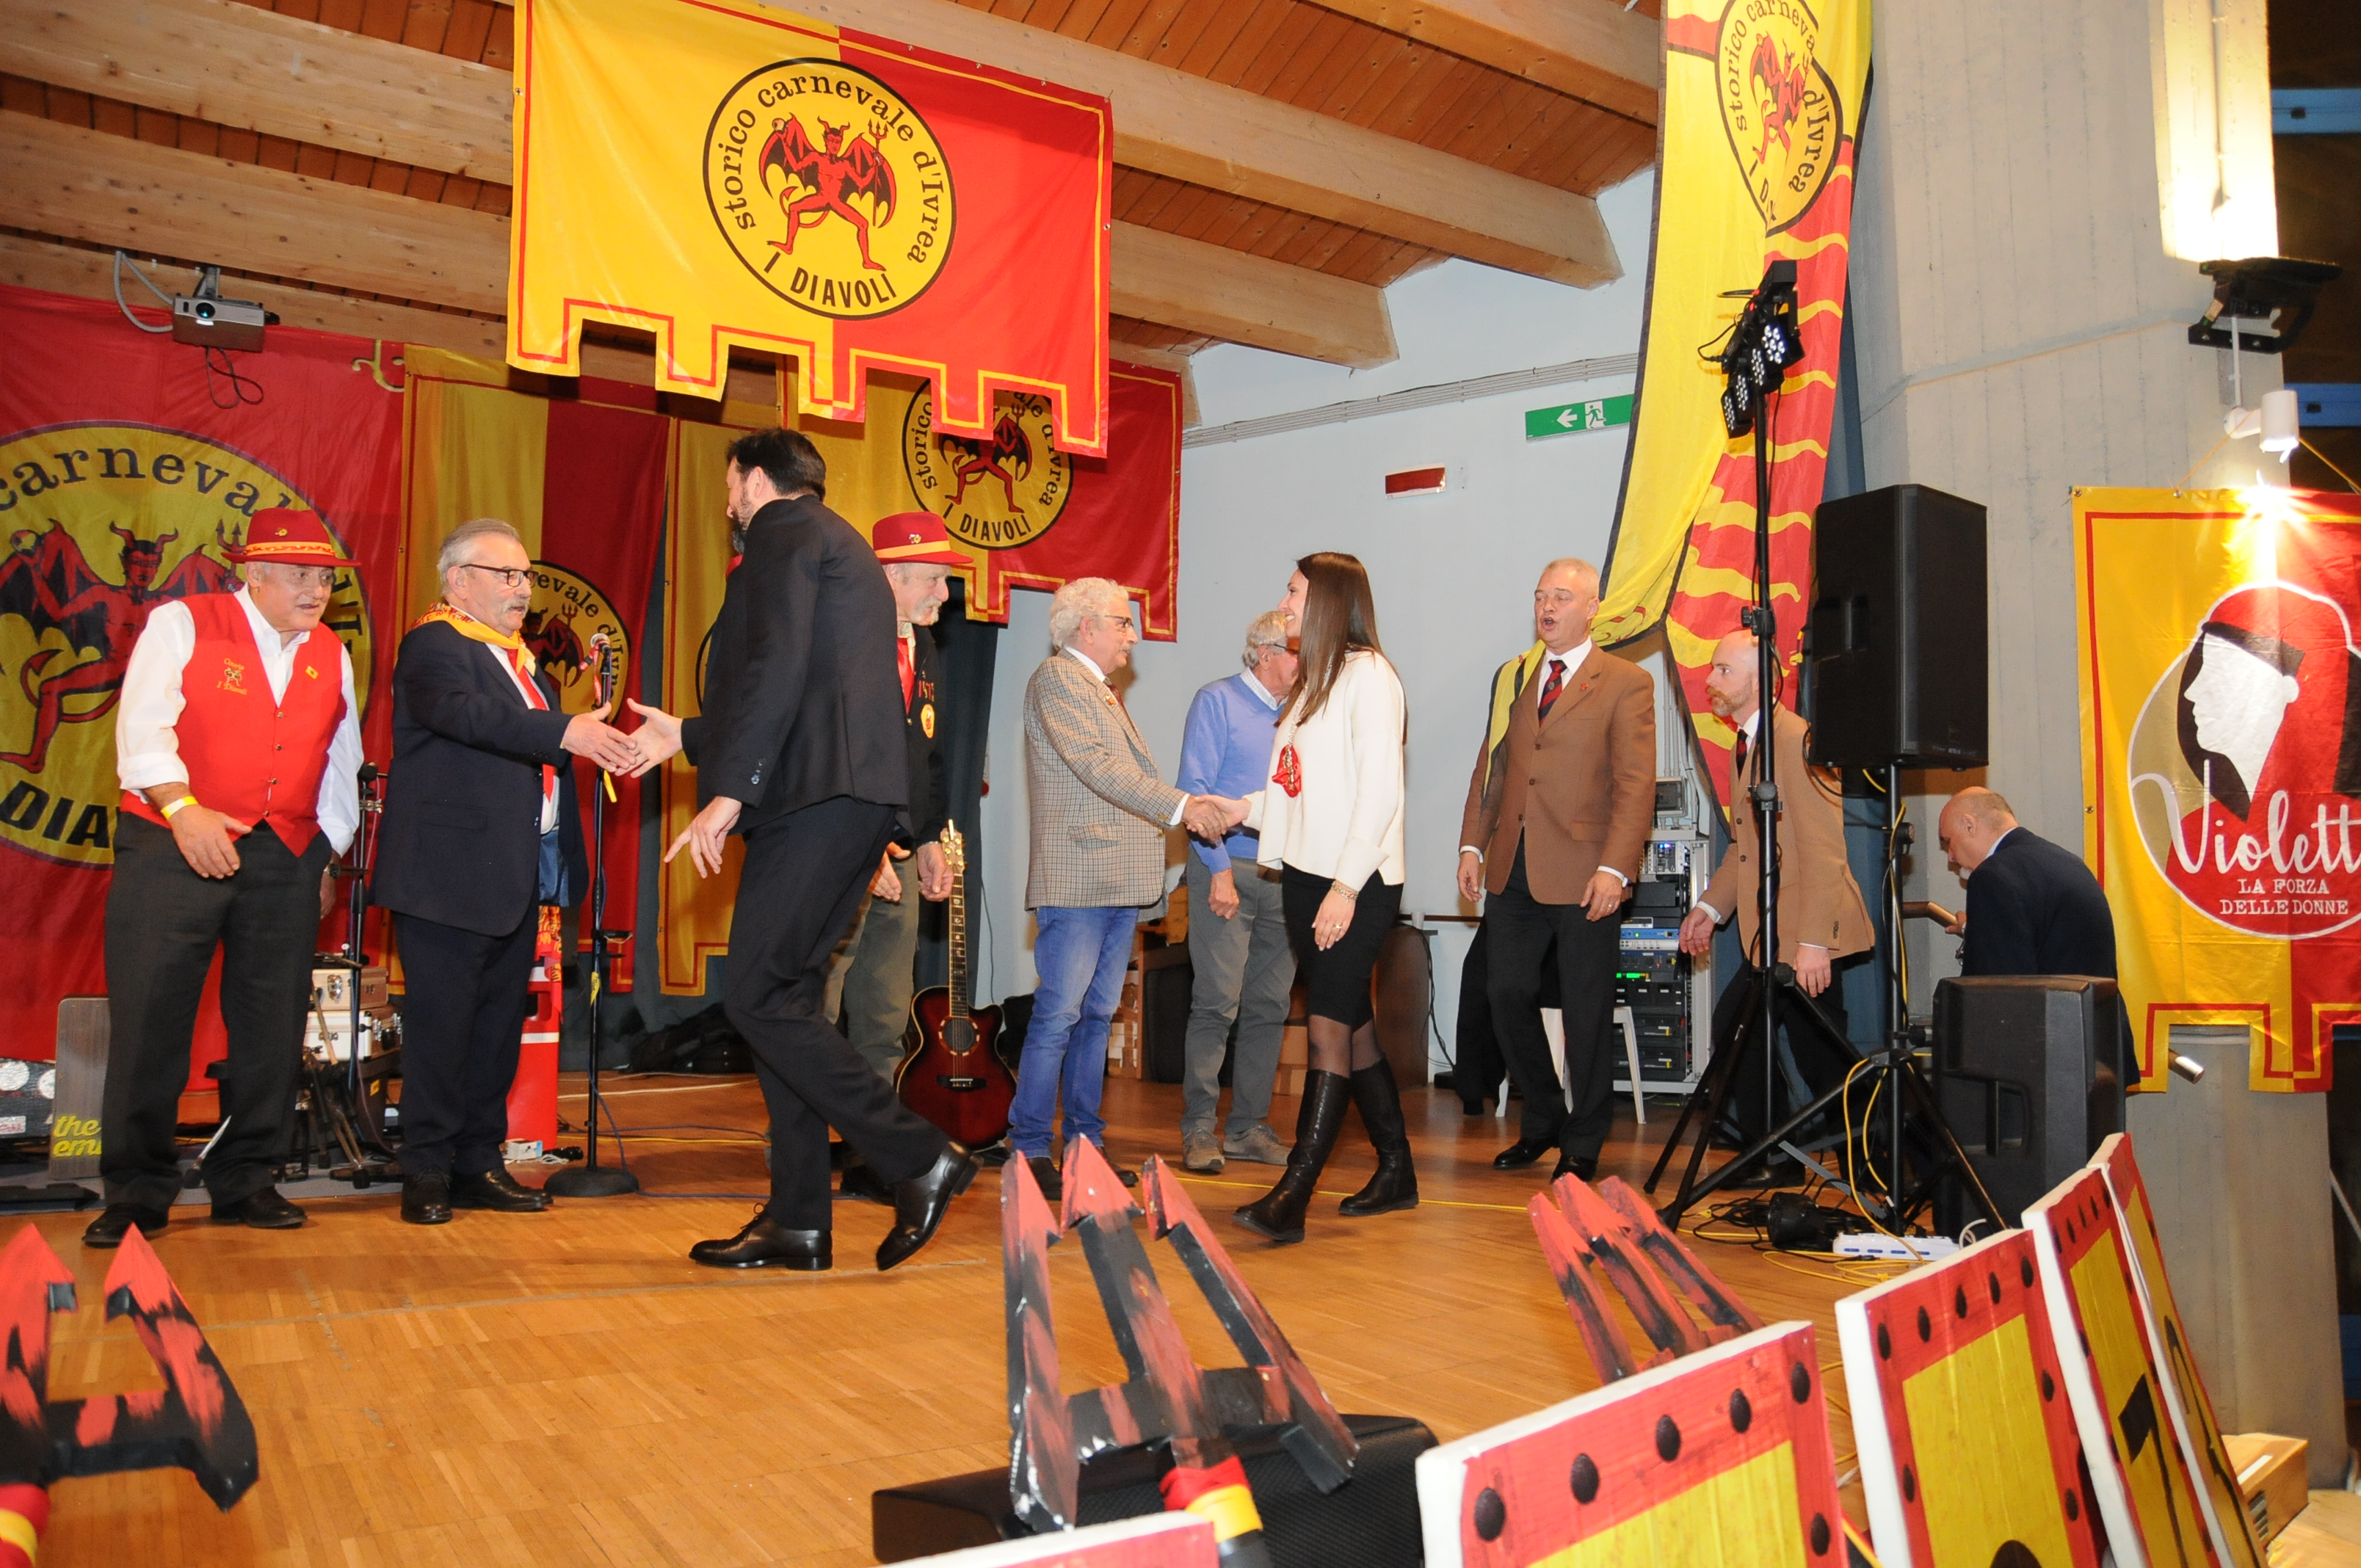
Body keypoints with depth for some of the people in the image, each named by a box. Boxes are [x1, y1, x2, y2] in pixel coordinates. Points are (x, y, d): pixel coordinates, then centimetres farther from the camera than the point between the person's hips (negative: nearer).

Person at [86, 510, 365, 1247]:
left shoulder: (332, 658, 14)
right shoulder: (180, 625, 1)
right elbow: (143, 728, -10)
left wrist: (325, 860, 14)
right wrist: (182, 808, -24)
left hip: (284, 858, 4)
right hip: (172, 847, -4)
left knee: (271, 1026, 4)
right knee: (149, 1018, -4)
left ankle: (245, 1182, 16)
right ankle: (137, 1192, 8)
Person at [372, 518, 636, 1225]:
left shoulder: (518, 658, 21)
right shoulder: (434, 644, -7)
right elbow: (463, 711, -29)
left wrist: (594, 738, 6)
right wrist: (566, 732, -39)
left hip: (515, 876, 9)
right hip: (449, 872, -9)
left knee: (500, 1021, 12)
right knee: (441, 1026, -2)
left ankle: (479, 1162, 22)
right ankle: (427, 1172, 8)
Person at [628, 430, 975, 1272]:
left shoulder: (787, 532, 0)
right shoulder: (841, 549, 29)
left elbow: (775, 670, -16)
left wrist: (727, 790, -20)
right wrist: (688, 737, 41)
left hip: (817, 797, -10)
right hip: (850, 799, 10)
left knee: (760, 999, -10)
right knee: (787, 997, 9)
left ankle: (920, 1158, -9)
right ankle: (796, 1222, 12)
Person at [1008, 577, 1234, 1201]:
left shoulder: (1102, 691, 23)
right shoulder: (1056, 680, -7)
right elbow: (1098, 768, -18)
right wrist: (1181, 805, -22)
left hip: (1119, 880, 10)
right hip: (1075, 879, -10)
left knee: (1097, 1015, 12)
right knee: (1059, 1015, -8)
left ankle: (1086, 1143, 18)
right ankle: (1029, 1149, 0)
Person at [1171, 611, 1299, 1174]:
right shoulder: (1218, 701, 0)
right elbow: (1195, 789, -6)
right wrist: (1219, 869, -13)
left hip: (1284, 874, 6)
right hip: (1227, 866, -5)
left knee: (1269, 1007, 6)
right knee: (1217, 1004, -8)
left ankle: (1249, 1127, 14)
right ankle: (1199, 1128, 0)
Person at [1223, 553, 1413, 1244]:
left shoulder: (1368, 675, -8)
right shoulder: (1312, 681, 19)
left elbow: (1380, 791, -16)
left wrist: (1347, 887, -20)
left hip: (1356, 885, -9)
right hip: (1306, 877, 9)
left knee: (1330, 1028, -10)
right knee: (1351, 1026, 12)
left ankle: (1292, 1197, -13)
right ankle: (1396, 1173, 23)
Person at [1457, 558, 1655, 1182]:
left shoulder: (1626, 683, -2)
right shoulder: (1512, 678, 14)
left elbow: (1636, 784, -8)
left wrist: (1615, 868, -17)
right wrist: (1473, 845, 6)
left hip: (1582, 873, -5)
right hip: (1512, 869, 5)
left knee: (1587, 1012, 4)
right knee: (1509, 997, 8)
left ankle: (1583, 1145, 19)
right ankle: (1542, 1122, 27)